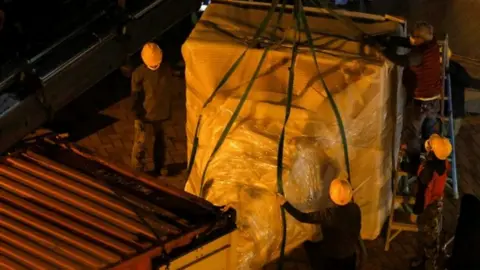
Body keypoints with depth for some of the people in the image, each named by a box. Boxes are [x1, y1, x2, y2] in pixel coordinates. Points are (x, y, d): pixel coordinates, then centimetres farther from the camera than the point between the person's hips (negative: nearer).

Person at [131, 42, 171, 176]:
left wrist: (168, 111, 13)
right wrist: (139, 117, -14)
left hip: (160, 114, 5)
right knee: (141, 144, 7)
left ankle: (159, 166, 38)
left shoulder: (165, 69, -6)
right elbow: (135, 98, -13)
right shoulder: (139, 74, -19)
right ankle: (138, 169, 23)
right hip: (145, 115, -4)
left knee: (160, 142, 20)